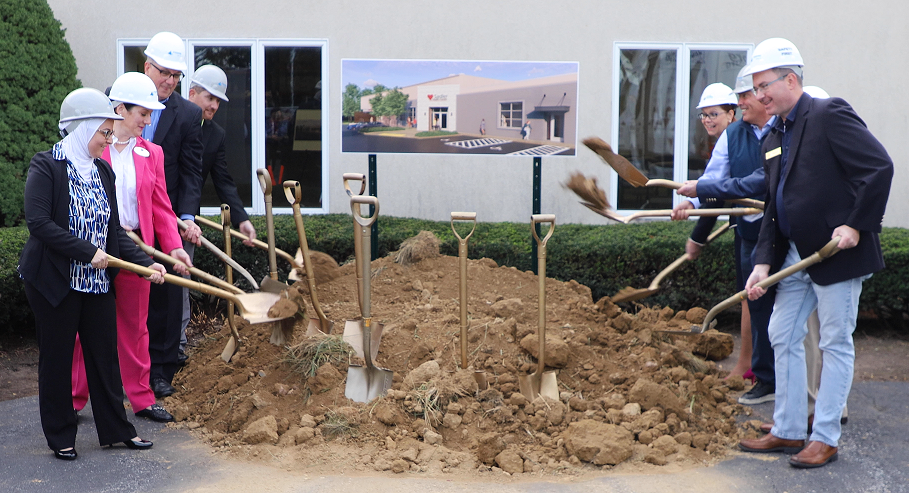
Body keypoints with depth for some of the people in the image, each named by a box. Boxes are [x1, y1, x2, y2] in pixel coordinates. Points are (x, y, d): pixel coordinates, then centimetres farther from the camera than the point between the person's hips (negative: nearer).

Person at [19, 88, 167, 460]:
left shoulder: (102, 171, 10)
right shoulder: (46, 166, -10)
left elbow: (113, 230, 10)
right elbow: (38, 222, -20)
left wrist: (145, 262, -2)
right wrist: (88, 252, -21)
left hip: (98, 281, 6)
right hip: (54, 281, -6)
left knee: (104, 353, 10)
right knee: (56, 358, 6)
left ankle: (116, 429, 22)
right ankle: (60, 436, 20)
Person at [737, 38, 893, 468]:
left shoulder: (829, 114, -11)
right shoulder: (772, 140, 13)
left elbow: (880, 167, -18)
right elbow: (773, 208, 13)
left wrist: (856, 224, -20)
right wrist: (763, 262, 3)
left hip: (837, 252, -9)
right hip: (794, 255, 9)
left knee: (835, 343, 2)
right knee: (783, 337, 11)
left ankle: (825, 438, 11)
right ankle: (788, 431, 22)